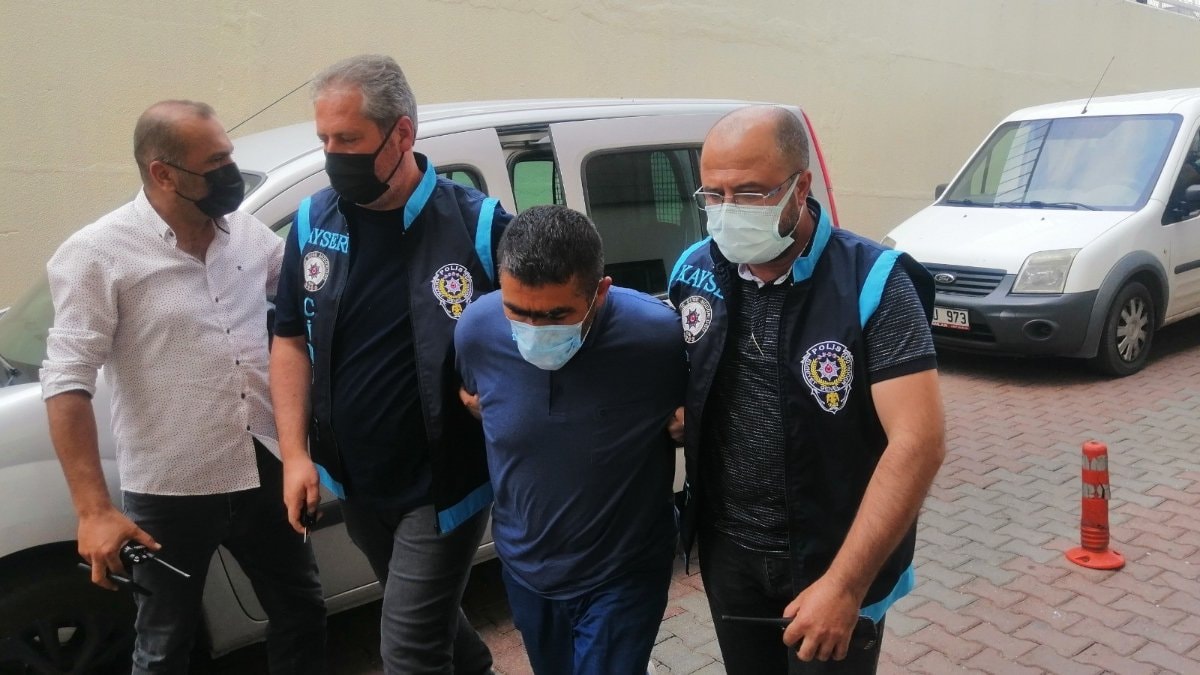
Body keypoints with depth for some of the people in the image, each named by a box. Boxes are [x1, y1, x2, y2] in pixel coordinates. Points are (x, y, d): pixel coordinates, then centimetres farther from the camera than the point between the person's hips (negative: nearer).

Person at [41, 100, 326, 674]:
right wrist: (93, 510, -21)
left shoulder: (250, 232, 2)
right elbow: (67, 384, -15)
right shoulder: (99, 254, -12)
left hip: (265, 473, 5)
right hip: (168, 495, -4)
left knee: (302, 615, 18)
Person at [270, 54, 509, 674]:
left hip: (442, 487, -5)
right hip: (354, 483, 5)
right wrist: (295, 453, -3)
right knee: (430, 617, 24)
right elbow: (291, 340, 4)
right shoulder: (313, 223, -2)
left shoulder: (480, 225, -16)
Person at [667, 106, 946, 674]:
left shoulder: (873, 283, -18)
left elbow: (918, 444, -22)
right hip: (728, 553, 4)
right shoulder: (694, 272, -4)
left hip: (833, 560, -4)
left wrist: (845, 584, -24)